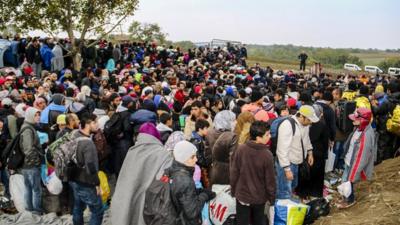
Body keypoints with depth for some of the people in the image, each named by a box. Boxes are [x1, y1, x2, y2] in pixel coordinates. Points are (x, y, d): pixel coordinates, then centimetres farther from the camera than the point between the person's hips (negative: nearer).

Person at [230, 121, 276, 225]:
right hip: (259, 197, -1)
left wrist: (233, 190, 9)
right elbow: (270, 180, -13)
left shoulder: (240, 149, -17)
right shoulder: (267, 154, -22)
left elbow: (233, 173, -7)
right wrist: (272, 198, 3)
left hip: (242, 195, 1)